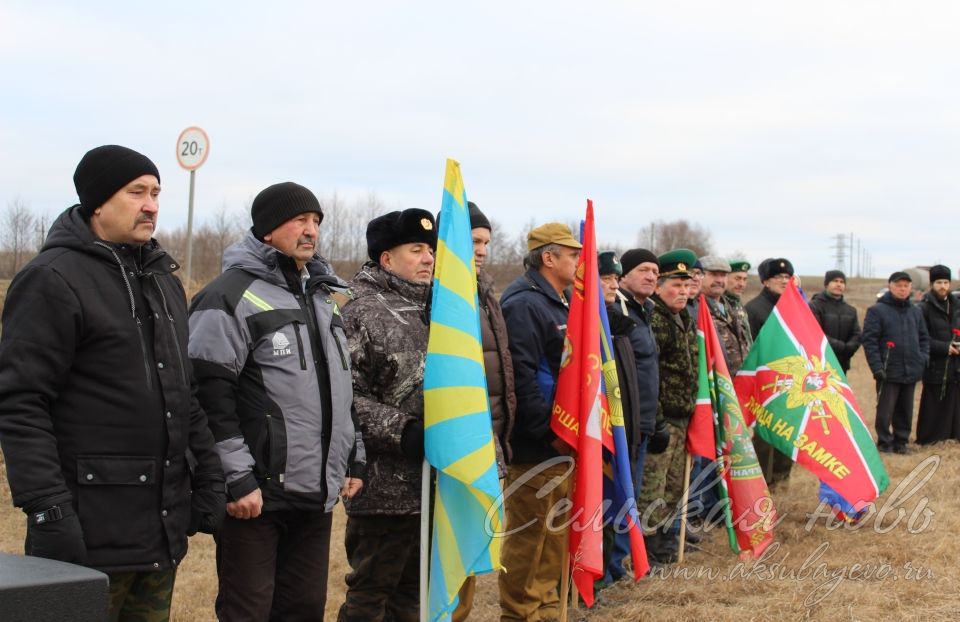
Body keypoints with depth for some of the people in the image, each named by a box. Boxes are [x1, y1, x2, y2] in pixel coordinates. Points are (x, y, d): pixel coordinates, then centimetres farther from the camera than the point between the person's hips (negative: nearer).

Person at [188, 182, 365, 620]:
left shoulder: (323, 296, 18)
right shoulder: (232, 295, -10)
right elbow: (211, 396, -16)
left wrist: (353, 457, 19)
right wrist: (237, 479, -18)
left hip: (316, 493, 8)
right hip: (258, 492, -8)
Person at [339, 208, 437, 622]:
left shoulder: (432, 310, 15)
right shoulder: (362, 313, -11)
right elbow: (345, 397, -19)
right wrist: (402, 432, -23)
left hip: (433, 485, 8)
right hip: (385, 490, -8)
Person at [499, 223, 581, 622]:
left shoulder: (564, 304, 17)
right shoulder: (524, 305, -14)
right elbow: (520, 377, -23)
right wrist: (550, 432, -22)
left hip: (563, 443, 10)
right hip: (534, 447, -10)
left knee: (555, 537, 16)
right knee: (527, 539, -3)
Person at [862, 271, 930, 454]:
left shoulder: (916, 312, 12)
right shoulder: (877, 310, -5)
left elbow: (924, 338, 20)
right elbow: (868, 339, -10)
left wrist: (924, 359, 6)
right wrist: (876, 367, -16)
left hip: (911, 371, 5)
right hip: (889, 371, -5)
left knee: (906, 410, 11)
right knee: (885, 409, -1)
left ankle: (901, 441, 22)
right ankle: (884, 442, 11)